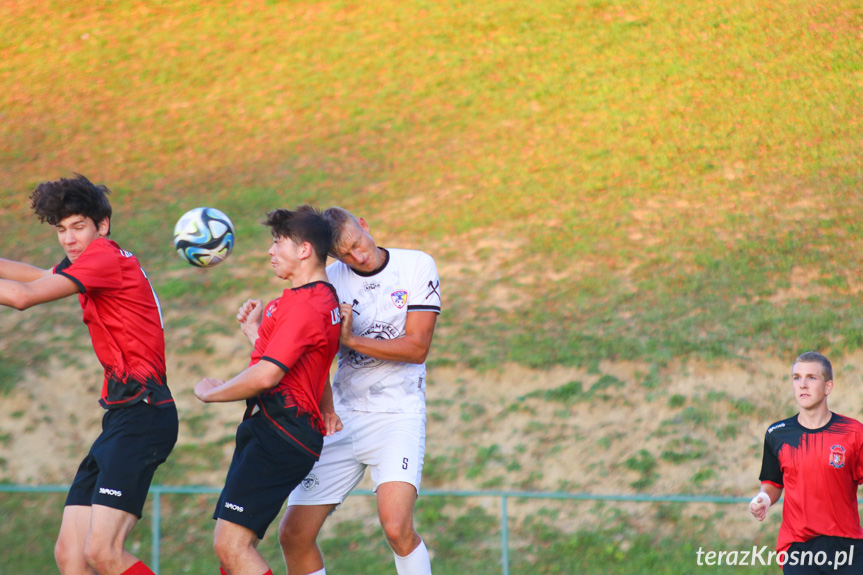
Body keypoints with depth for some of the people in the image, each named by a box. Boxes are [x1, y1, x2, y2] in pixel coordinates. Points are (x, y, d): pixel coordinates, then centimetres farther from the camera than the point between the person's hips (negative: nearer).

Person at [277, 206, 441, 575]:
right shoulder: (330, 281, 3)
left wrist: (350, 339, -16)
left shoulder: (416, 267, -4)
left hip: (396, 416, -4)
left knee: (397, 528, -26)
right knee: (293, 536, 1)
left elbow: (417, 348, -9)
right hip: (339, 419, 4)